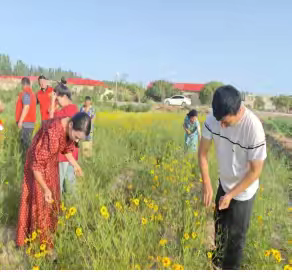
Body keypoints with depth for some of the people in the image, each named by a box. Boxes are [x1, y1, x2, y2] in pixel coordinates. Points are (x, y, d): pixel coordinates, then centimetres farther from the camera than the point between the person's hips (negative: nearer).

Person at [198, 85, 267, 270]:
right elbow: (203, 151, -9)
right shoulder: (213, 118, -21)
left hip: (243, 192, -5)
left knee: (235, 235, 15)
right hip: (224, 183, 6)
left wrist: (231, 195, -20)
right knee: (219, 225, 28)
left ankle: (230, 267, 42)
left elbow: (256, 170, -23)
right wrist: (207, 184, -17)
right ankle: (218, 260, 56)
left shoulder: (254, 128, -34)